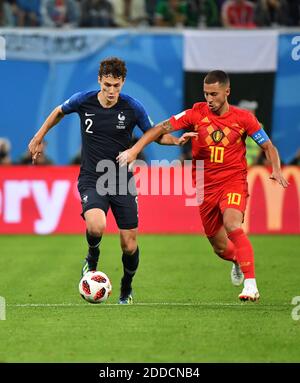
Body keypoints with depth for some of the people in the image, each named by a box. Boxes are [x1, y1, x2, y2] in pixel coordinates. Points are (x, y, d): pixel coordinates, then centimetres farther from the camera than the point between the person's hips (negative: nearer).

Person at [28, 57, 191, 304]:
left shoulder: (132, 107, -7)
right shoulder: (83, 101, -6)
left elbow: (155, 135, 6)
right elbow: (59, 112, 16)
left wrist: (177, 140, -14)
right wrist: (39, 138, 19)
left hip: (122, 180, 1)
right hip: (92, 179, -1)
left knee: (129, 245, 0)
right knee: (96, 226, -30)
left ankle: (126, 289, 30)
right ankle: (92, 260, 4)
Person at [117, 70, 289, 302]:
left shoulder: (243, 118, -4)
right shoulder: (197, 114, -3)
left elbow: (269, 147, 4)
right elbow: (162, 128, -4)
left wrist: (276, 170, -14)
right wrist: (135, 149, -14)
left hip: (234, 182, -3)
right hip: (206, 187, 3)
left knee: (232, 225, -31)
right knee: (220, 248, 8)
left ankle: (251, 285, -30)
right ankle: (238, 260, 47)